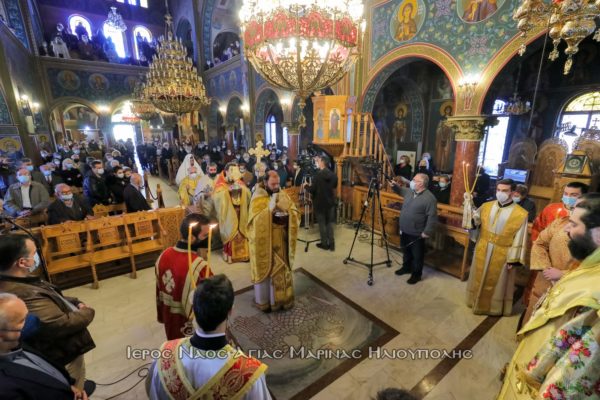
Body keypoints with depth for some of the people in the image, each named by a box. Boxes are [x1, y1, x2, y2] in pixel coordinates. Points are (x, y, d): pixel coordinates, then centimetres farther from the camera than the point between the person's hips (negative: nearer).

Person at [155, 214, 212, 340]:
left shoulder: (164, 256, -12)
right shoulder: (198, 266, -35)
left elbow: (160, 293, 3)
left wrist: (162, 316, 17)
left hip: (170, 321, 7)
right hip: (194, 327, -6)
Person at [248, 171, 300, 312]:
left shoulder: (283, 195, 4)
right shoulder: (258, 197, -10)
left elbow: (296, 214, 1)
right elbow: (255, 220, -20)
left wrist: (286, 212, -19)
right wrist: (269, 208, -28)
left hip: (281, 241, 5)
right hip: (264, 241, -4)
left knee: (282, 269, 16)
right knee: (265, 270, 8)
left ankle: (281, 297, 35)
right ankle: (264, 300, 28)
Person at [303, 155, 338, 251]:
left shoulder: (318, 175, -19)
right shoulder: (333, 175, 2)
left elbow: (312, 190, -17)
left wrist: (306, 185, 2)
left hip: (320, 203, -6)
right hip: (330, 202, 6)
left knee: (322, 223, 6)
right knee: (330, 223, 13)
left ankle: (324, 244, 16)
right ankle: (331, 244, 17)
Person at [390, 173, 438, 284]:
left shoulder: (429, 198, -21)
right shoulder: (409, 192, 3)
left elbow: (432, 217, -20)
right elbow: (401, 190, 26)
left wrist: (427, 232, -19)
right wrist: (395, 185, 7)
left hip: (416, 233, -7)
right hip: (404, 230, 7)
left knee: (417, 255, 10)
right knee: (406, 251, 24)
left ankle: (417, 274, 27)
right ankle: (406, 267, 42)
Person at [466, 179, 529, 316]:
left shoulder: (520, 214, -12)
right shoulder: (486, 206, -1)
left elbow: (519, 239, -10)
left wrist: (513, 260, -11)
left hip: (502, 254, -3)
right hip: (483, 250, 3)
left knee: (497, 283, 14)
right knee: (479, 278, 18)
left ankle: (495, 307, 36)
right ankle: (477, 301, 39)